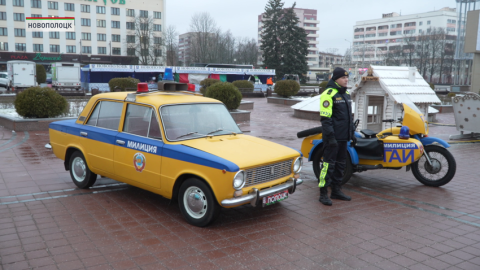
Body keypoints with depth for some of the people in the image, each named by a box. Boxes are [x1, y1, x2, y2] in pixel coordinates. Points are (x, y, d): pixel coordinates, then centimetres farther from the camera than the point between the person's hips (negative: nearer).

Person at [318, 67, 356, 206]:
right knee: (328, 163, -7)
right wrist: (330, 137, -21)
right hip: (333, 137, -9)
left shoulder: (346, 94, 16)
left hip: (343, 137, 9)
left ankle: (336, 190, 26)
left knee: (340, 164, 14)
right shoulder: (328, 94, -12)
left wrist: (352, 133, 19)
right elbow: (325, 118, -17)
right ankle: (323, 193, 0)